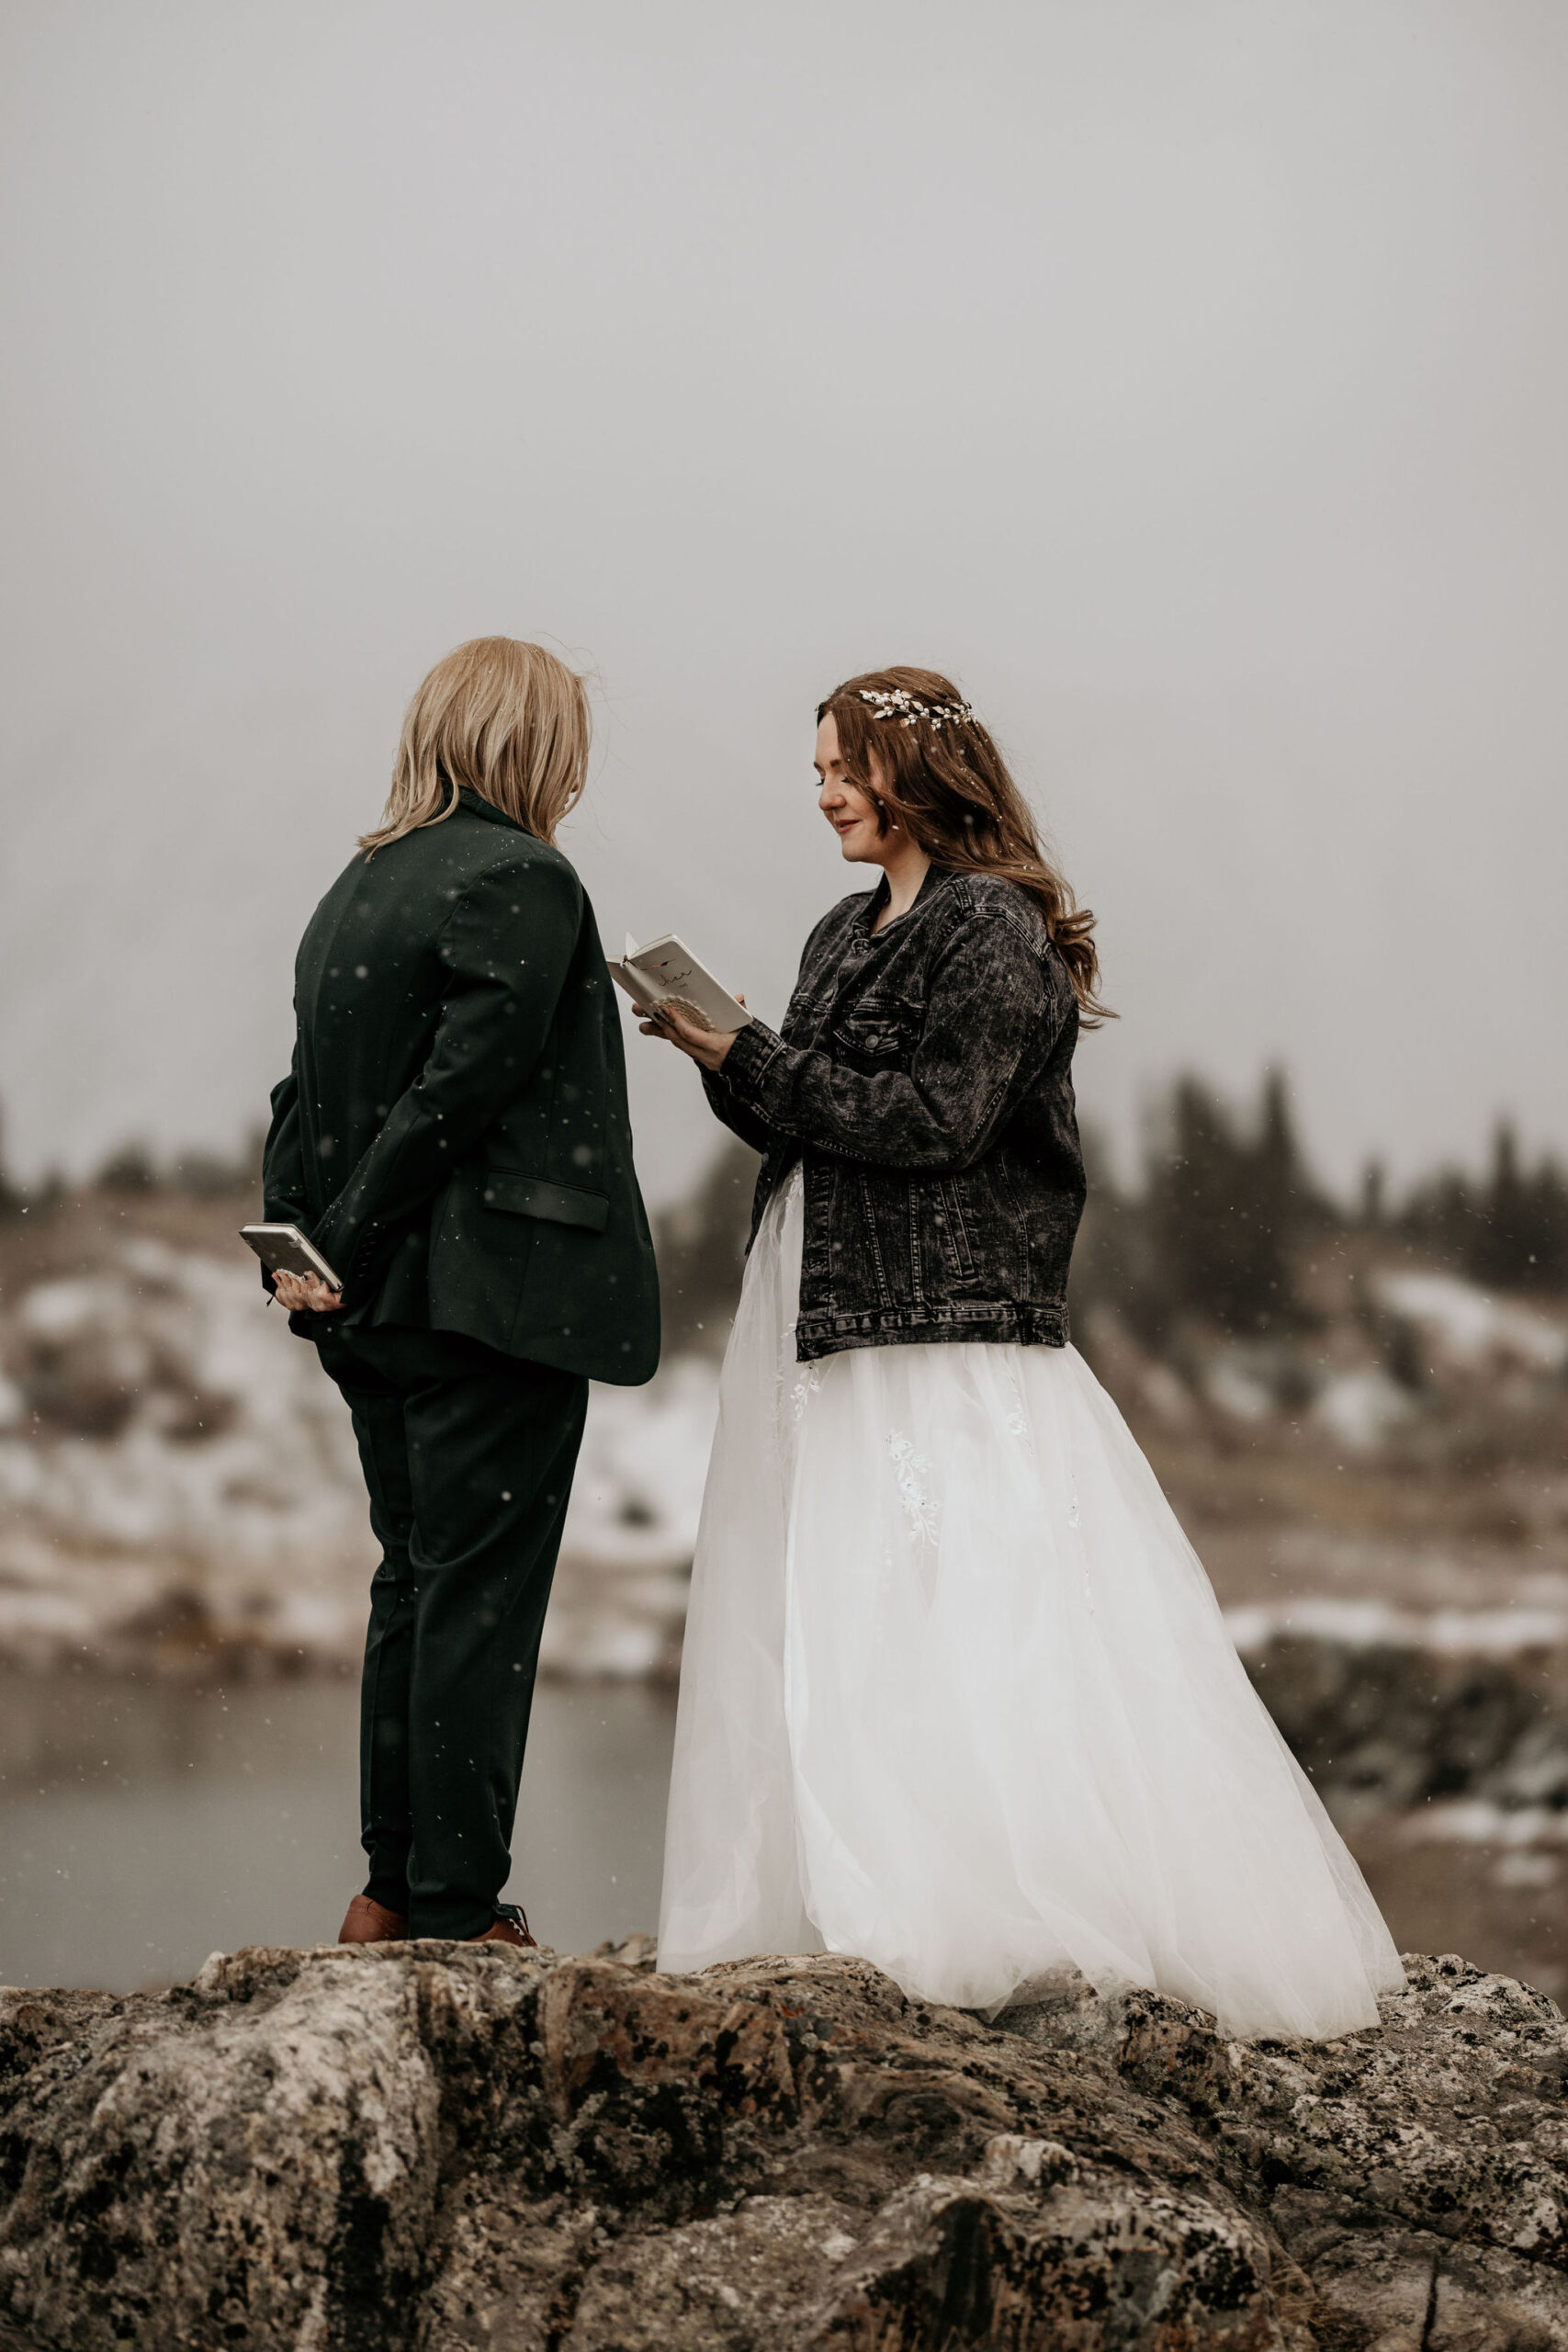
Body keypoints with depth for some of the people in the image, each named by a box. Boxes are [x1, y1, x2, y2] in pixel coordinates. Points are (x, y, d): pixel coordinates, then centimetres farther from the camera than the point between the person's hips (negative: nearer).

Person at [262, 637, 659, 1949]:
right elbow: (466, 1084, -18)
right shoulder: (524, 881, -12)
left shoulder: (358, 887, 13)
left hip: (385, 1302, 8)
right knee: (483, 1594, -3)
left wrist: (299, 1243, 3)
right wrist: (347, 1245, -13)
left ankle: (391, 1889, 19)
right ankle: (455, 1906, 0)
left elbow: (311, 1095, 9)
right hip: (494, 1289, -8)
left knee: (417, 1583, 15)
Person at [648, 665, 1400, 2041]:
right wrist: (726, 1067, -1)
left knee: (957, 1610, -10)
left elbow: (937, 1117, -16)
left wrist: (751, 1061, -12)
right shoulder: (845, 937, 18)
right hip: (829, 1319, 9)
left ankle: (1012, 1917, -6)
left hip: (948, 1323, -9)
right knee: (830, 1610, 5)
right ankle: (850, 1902, 7)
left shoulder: (994, 928, -7)